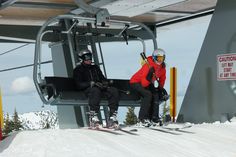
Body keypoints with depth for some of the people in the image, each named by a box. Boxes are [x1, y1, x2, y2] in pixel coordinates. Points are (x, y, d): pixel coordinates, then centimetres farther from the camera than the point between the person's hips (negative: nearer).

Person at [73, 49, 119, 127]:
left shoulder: (95, 67, 29)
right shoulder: (78, 69, 12)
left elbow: (102, 78, 27)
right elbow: (79, 85, -1)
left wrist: (105, 83, 1)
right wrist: (91, 83, -17)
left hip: (100, 87, 5)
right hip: (87, 89, -5)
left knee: (114, 91, -26)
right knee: (95, 91, -42)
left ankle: (113, 116, -35)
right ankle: (93, 116, -49)